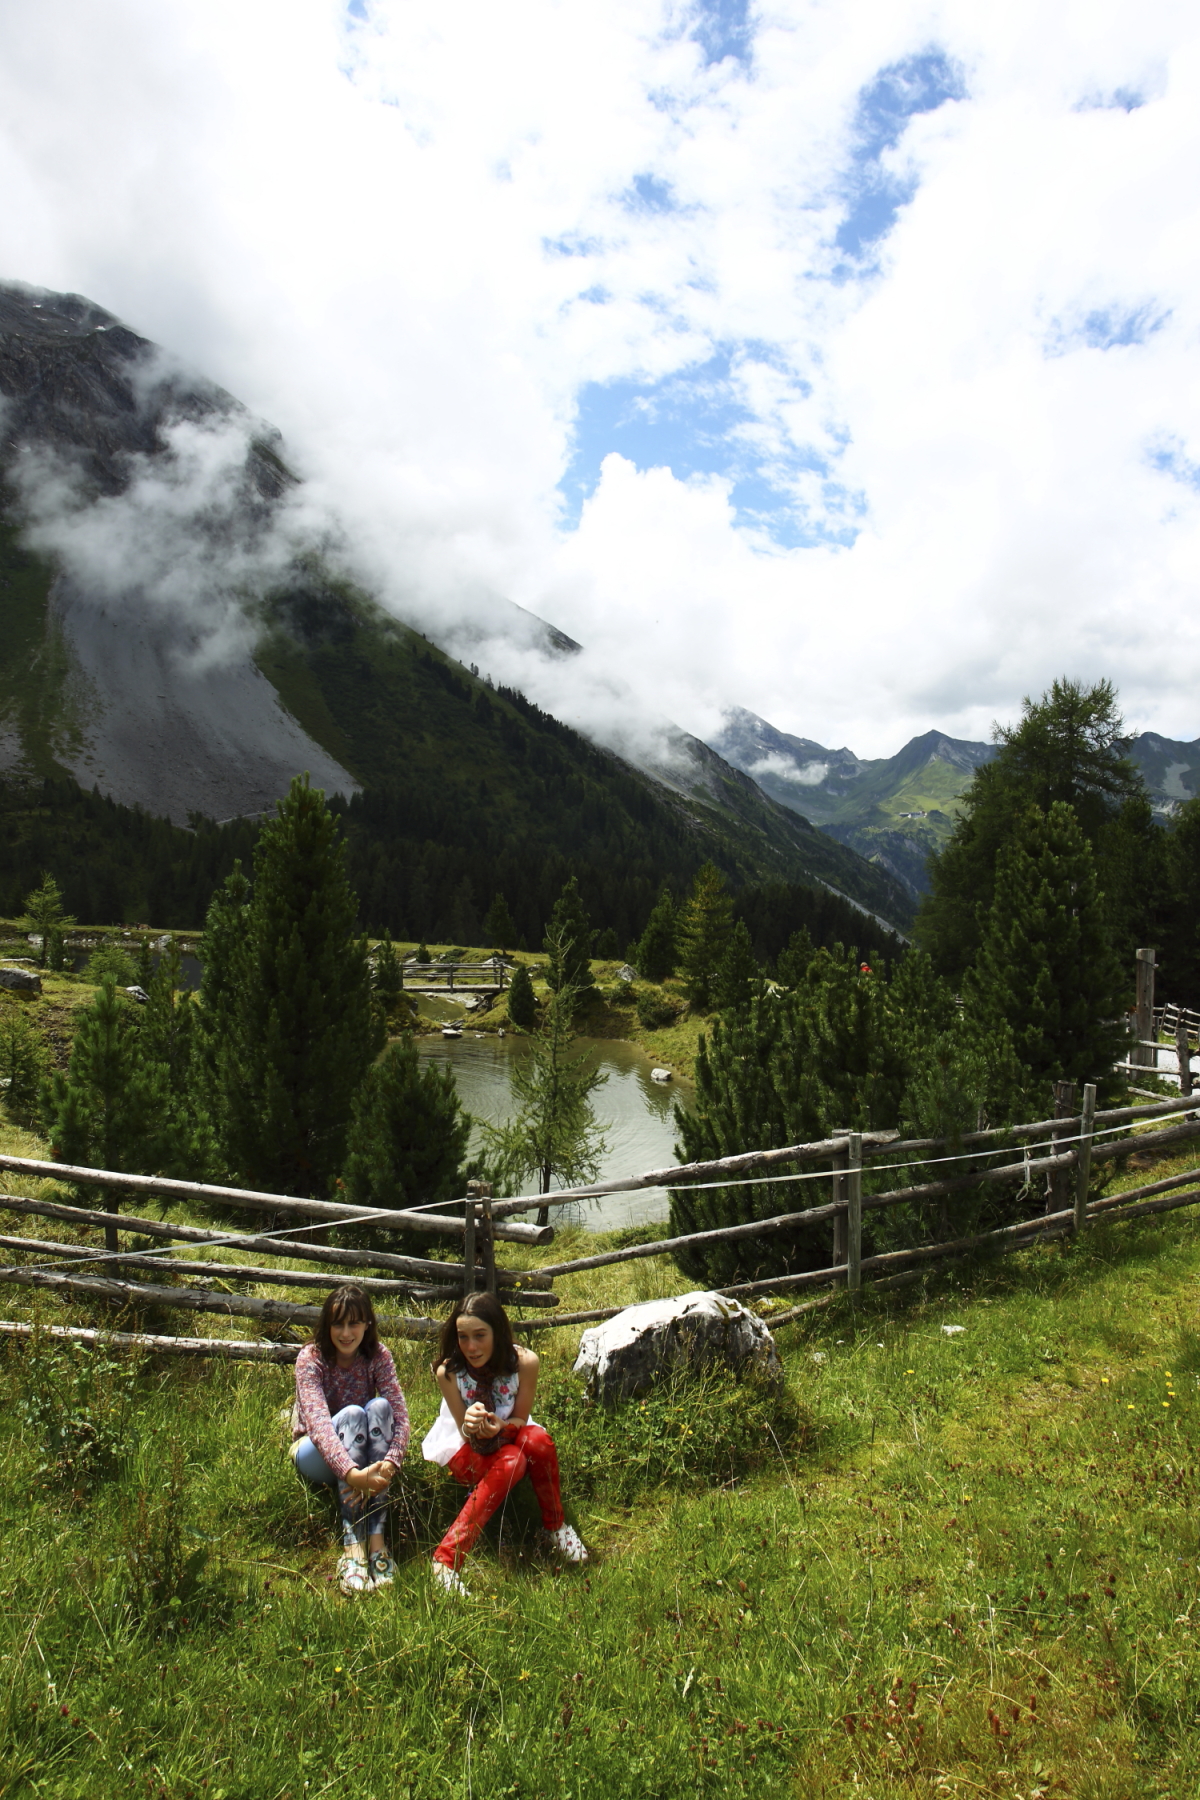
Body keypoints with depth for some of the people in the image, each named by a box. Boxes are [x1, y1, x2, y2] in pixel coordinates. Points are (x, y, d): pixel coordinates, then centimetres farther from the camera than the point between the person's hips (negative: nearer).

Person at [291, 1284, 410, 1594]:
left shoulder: (378, 1355, -11)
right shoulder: (311, 1358, -19)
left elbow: (400, 1415, -19)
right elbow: (317, 1421, -34)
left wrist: (389, 1464, -40)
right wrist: (351, 1473, -49)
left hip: (363, 1452, 3)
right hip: (314, 1452, -2)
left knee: (379, 1407, -29)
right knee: (351, 1414, -33)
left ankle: (377, 1538, -35)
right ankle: (352, 1546, -41)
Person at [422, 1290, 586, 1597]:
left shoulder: (524, 1362, -22)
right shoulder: (448, 1371, -22)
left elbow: (520, 1419, -10)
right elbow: (465, 1432, -15)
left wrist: (499, 1427, -34)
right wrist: (471, 1427, -41)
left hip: (509, 1437, 2)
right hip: (466, 1450, -2)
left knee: (538, 1440, -33)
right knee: (511, 1462, -35)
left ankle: (554, 1525, -10)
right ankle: (447, 1558, -33)